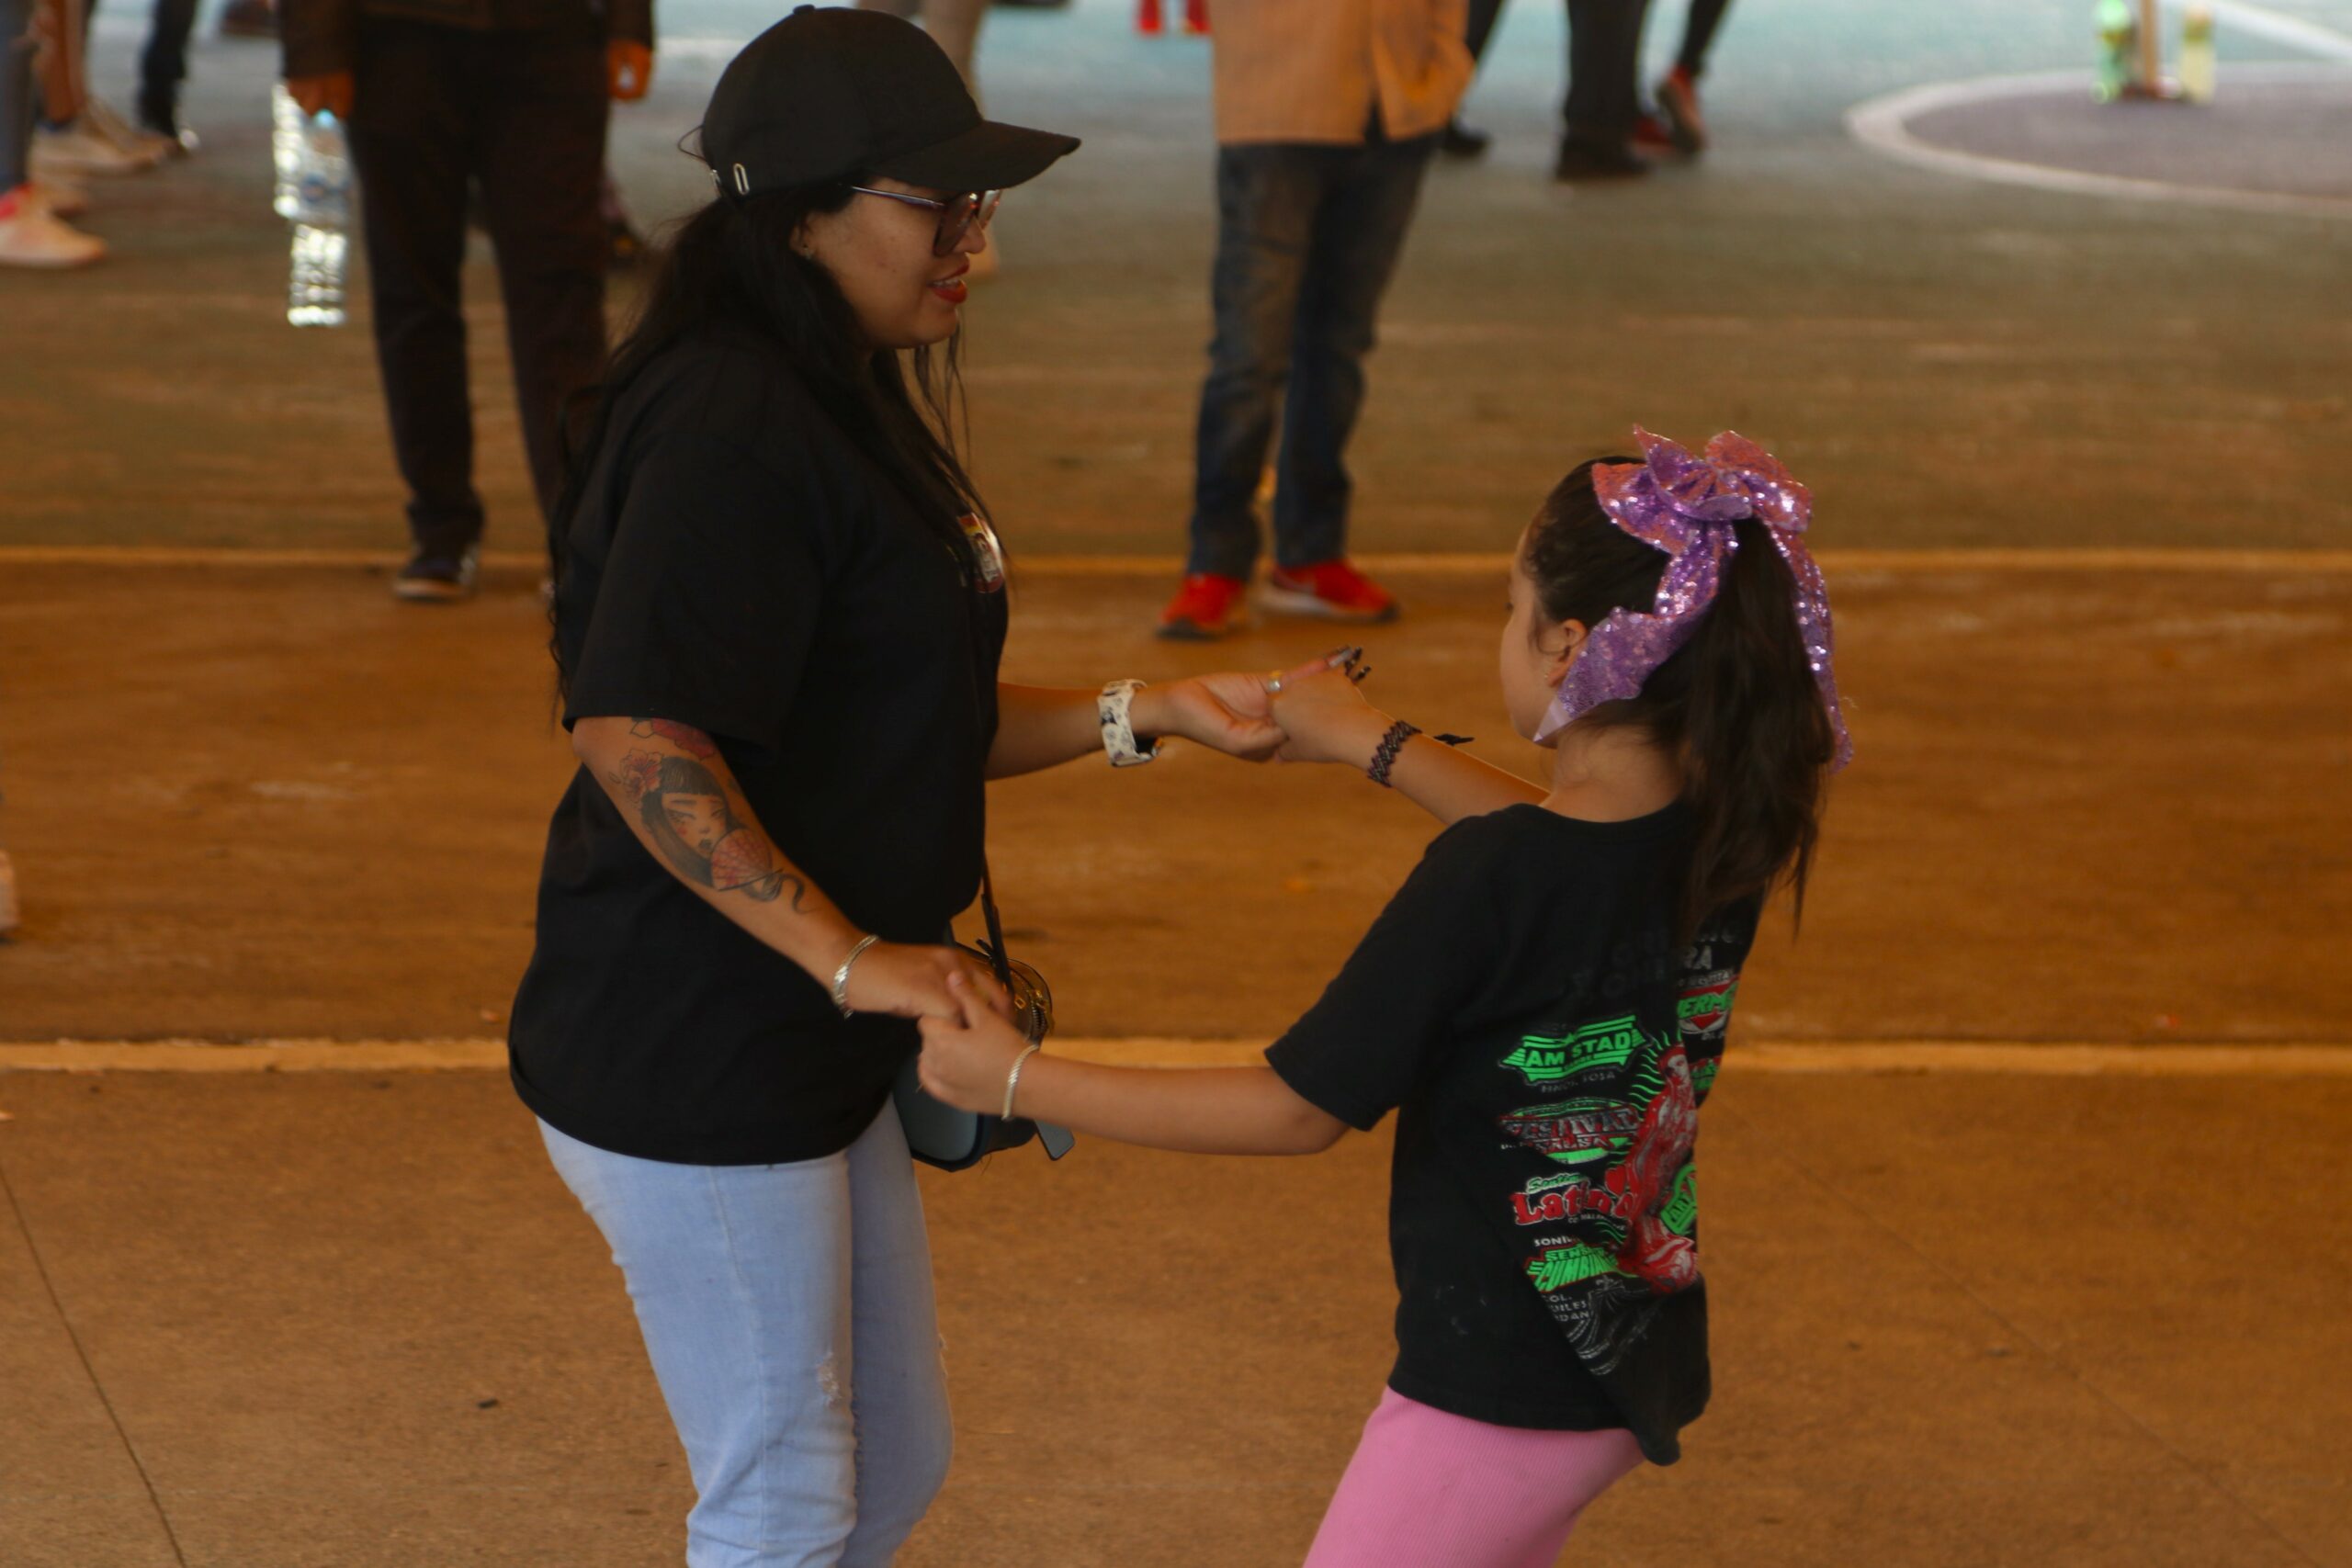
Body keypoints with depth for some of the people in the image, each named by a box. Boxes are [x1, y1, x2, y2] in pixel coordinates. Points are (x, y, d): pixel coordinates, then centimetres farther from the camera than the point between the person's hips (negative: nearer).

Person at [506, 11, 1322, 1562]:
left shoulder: (847, 404, 12)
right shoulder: (732, 428, -22)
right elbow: (635, 733, -30)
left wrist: (1151, 713, 6)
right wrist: (852, 956, -30)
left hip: (811, 1054, 10)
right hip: (688, 1069, -10)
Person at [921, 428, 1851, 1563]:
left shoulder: (1487, 881, -24)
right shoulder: (1723, 838, -4)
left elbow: (1298, 1109, -17)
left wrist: (1017, 1081, -9)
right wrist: (1379, 745, 24)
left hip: (1505, 1380, -8)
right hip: (1642, 1369, 8)